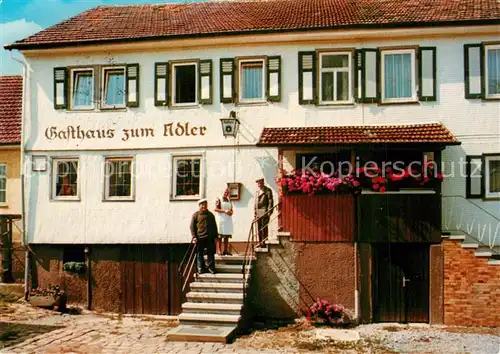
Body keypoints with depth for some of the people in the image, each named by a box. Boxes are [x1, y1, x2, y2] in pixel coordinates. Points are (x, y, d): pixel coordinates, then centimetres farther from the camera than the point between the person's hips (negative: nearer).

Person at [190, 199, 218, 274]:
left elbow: (214, 226, 20)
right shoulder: (195, 215, 4)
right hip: (200, 238, -3)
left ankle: (211, 267, 11)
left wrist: (215, 236, 13)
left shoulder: (211, 215, 15)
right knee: (199, 254, 3)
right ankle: (200, 268, 11)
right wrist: (194, 237, -8)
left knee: (211, 253, 3)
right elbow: (192, 227, 1)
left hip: (210, 238, 3)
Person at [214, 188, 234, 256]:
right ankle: (219, 250, -7)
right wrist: (224, 211, -16)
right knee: (220, 235, -7)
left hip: (228, 219, 6)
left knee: (227, 236, 5)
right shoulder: (219, 200, 0)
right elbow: (215, 209, -8)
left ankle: (225, 250, 10)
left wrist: (231, 212, -3)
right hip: (221, 219, -6)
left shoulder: (229, 201, 18)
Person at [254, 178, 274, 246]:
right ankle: (260, 243, 11)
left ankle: (264, 242, -8)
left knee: (264, 227, -9)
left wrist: (269, 212, -13)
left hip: (265, 212, -7)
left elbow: (270, 201, -6)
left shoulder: (268, 190, -1)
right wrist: (254, 212, 13)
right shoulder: (257, 192, 21)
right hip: (258, 213, 7)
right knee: (259, 228, 6)